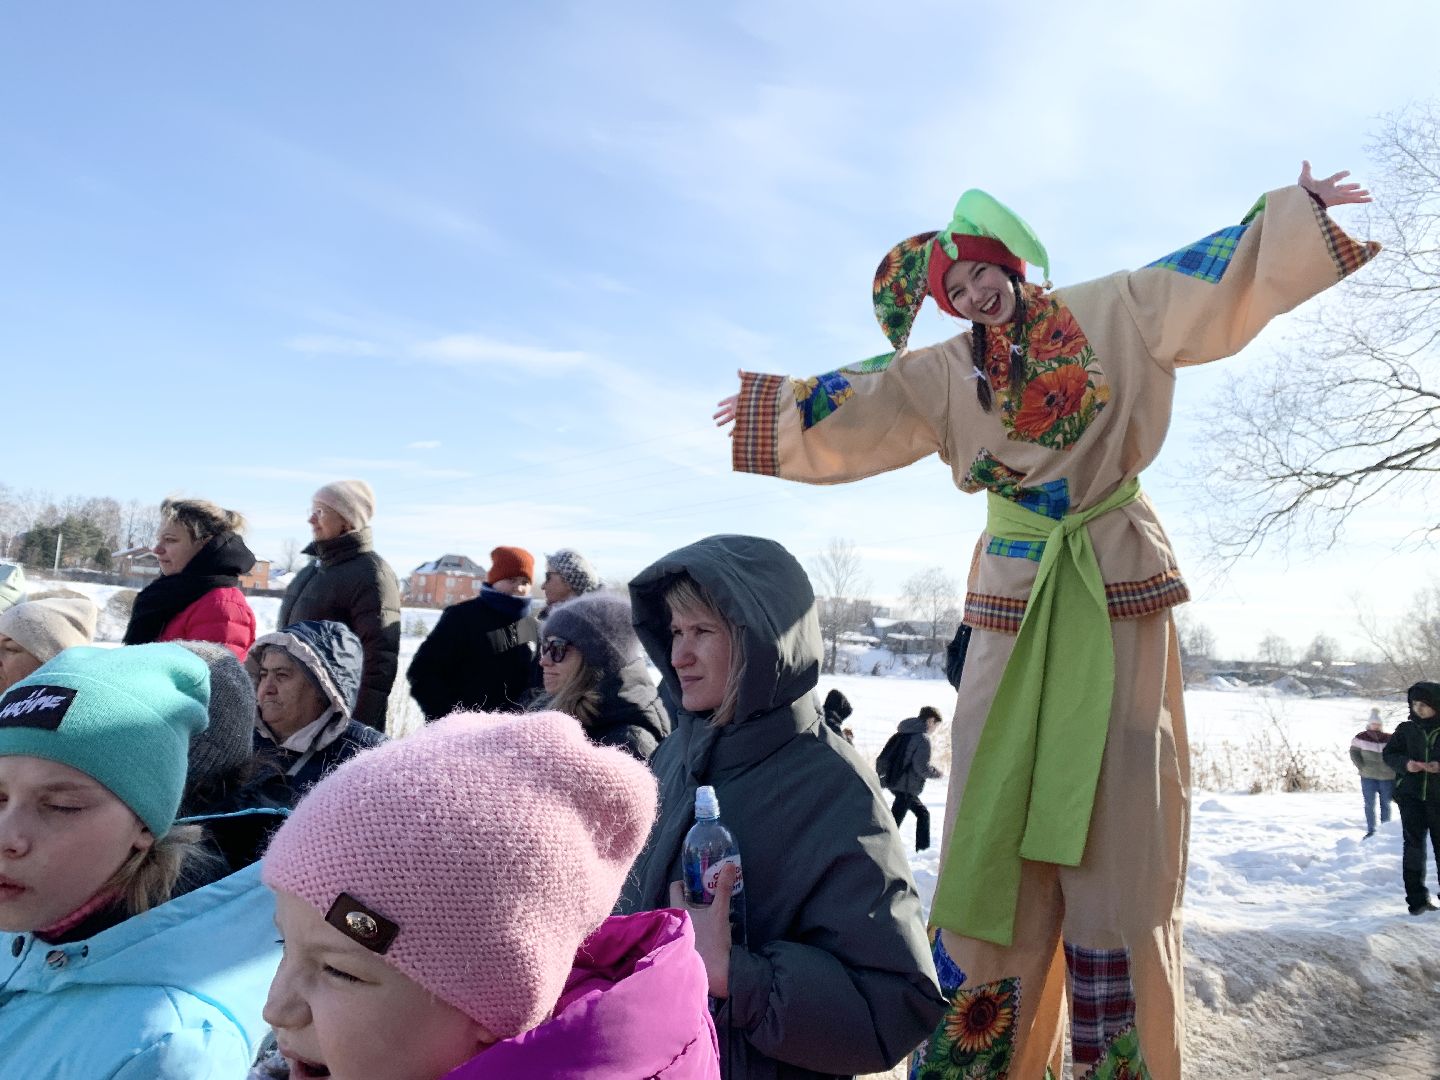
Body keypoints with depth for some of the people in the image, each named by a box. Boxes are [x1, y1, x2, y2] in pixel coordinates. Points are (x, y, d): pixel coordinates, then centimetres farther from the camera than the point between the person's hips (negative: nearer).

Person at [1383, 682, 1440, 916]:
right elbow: (1389, 754, 6)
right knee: (1413, 844, -3)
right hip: (1411, 794, 1)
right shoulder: (1406, 729, 2)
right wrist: (1405, 763, -14)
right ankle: (1417, 898, 1)